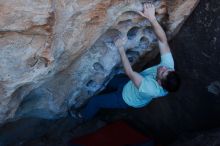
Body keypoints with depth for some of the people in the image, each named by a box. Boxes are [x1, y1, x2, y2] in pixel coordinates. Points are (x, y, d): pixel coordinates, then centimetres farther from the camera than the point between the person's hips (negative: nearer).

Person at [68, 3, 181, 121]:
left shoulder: (150, 89, -49)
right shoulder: (168, 65, -33)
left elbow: (129, 72, -43)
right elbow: (163, 40, -37)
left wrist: (121, 49, -36)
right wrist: (152, 18, -49)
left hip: (128, 99, -6)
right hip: (132, 85, 6)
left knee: (95, 101, 8)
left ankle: (84, 115, 38)